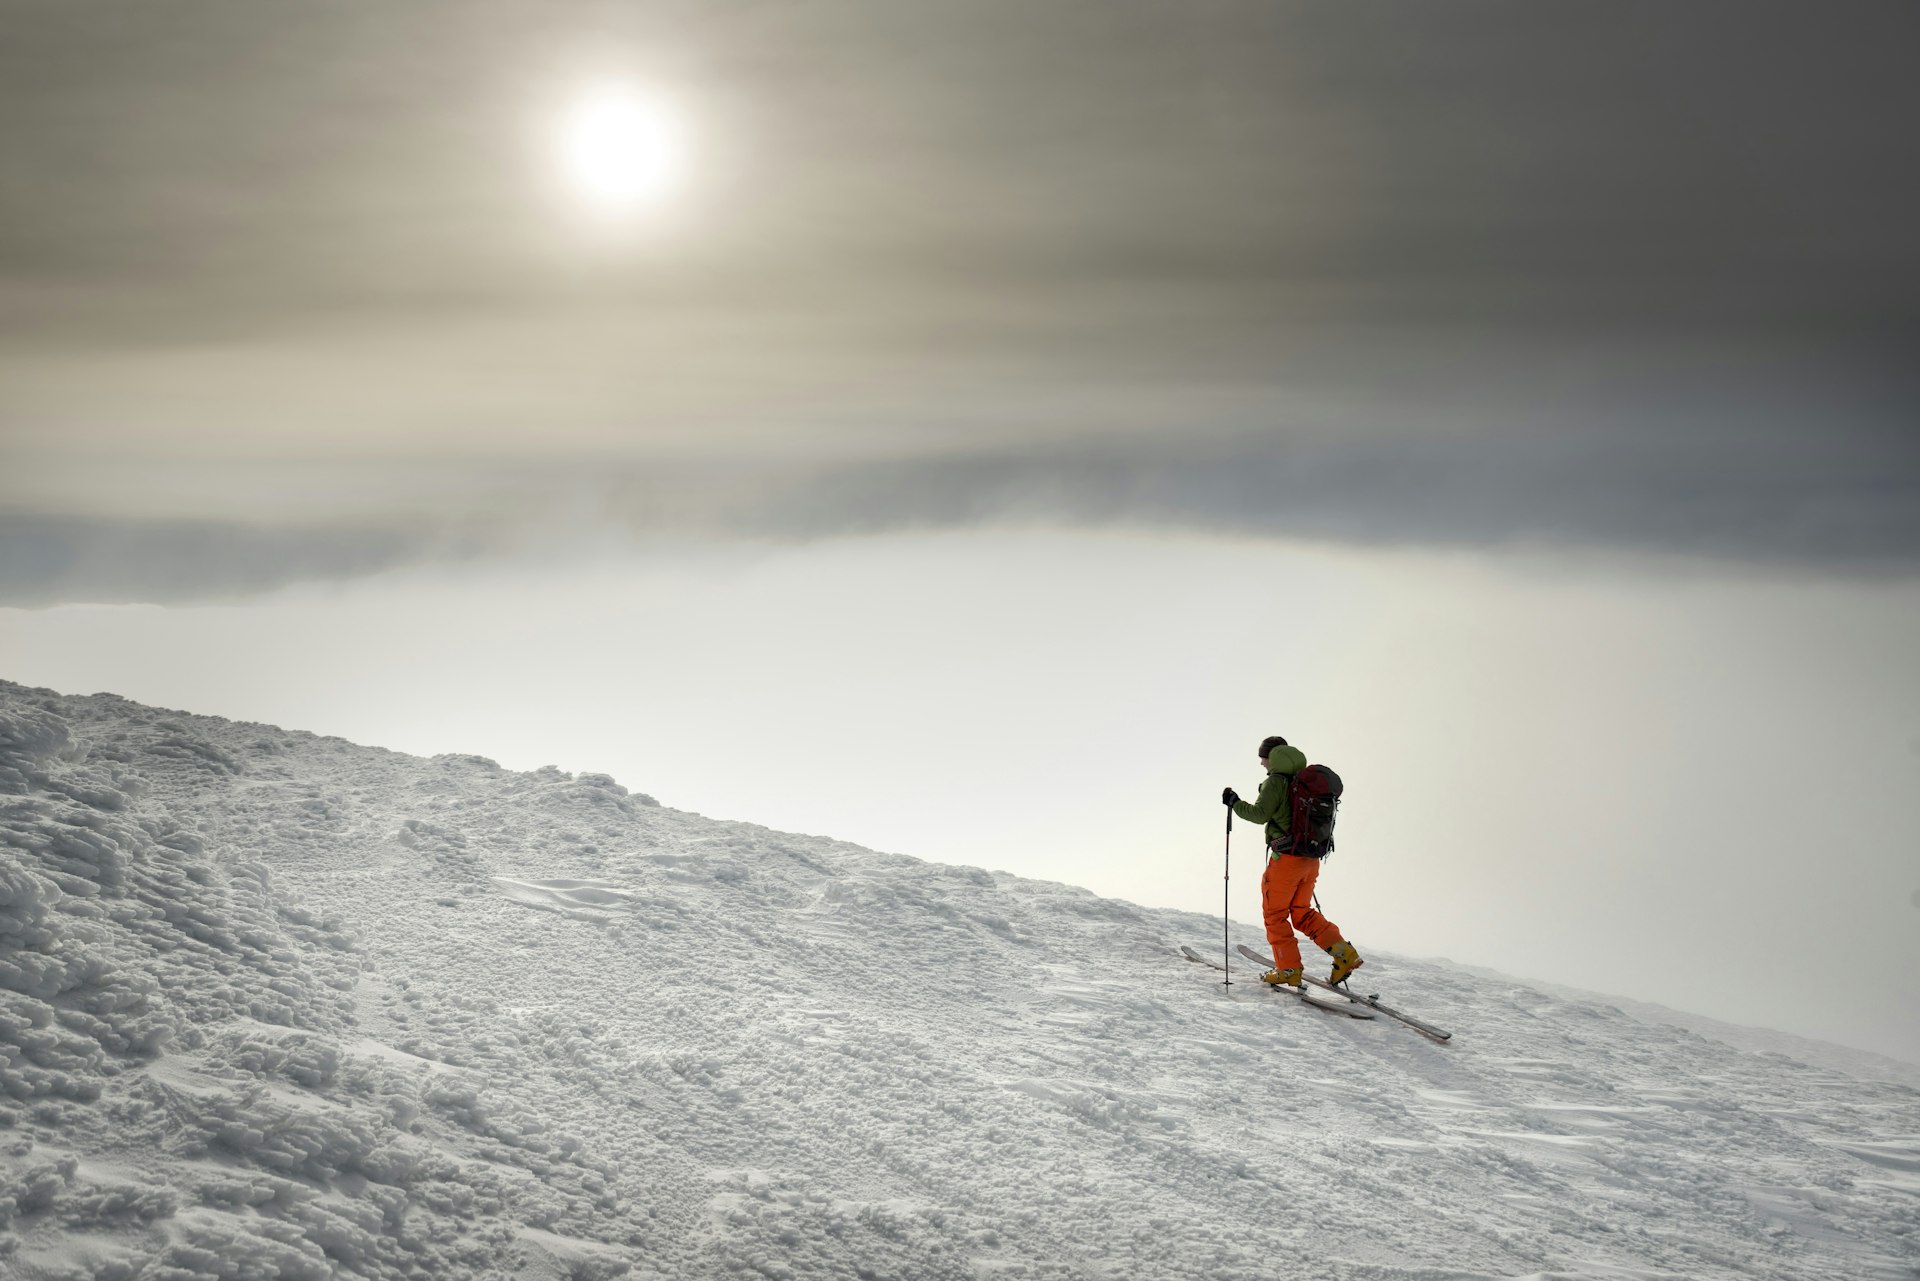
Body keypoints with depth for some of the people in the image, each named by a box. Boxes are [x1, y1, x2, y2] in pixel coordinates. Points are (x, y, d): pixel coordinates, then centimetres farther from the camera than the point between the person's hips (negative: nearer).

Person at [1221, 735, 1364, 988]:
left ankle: (1289, 970, 6)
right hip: (1311, 859, 7)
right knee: (1301, 912, 18)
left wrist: (1235, 802, -2)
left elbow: (1260, 814, -16)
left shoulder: (1276, 781, -11)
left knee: (1275, 913, 7)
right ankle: (1345, 954, 6)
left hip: (1286, 858, -7)